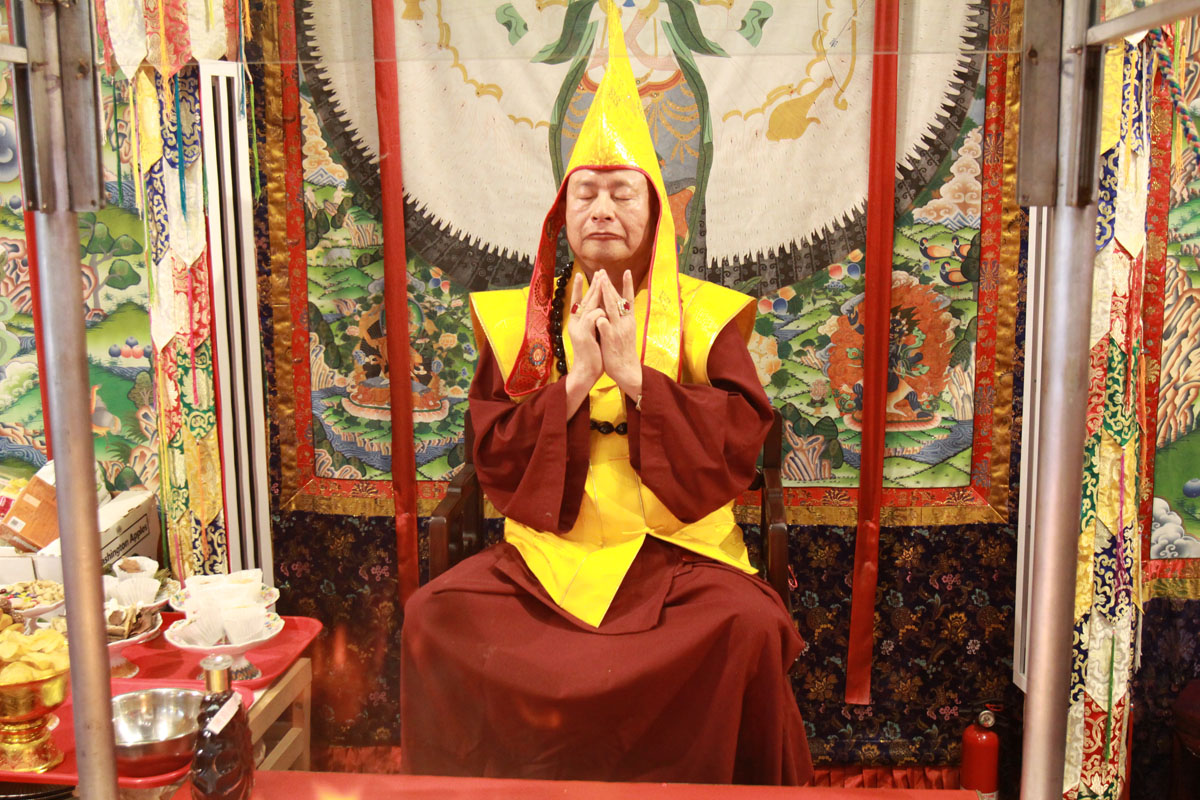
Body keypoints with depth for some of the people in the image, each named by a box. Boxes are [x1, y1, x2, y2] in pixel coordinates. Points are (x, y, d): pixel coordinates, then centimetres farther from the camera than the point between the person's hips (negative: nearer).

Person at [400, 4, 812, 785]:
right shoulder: (516, 319, 8)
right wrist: (574, 381, -13)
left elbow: (739, 447, -6)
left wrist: (636, 375, -15)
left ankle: (717, 781, -4)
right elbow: (495, 458, 0)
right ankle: (478, 785, 1)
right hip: (546, 553, 2)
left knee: (751, 626, -29)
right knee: (436, 615, -20)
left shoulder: (705, 316, 5)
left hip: (675, 549, -1)